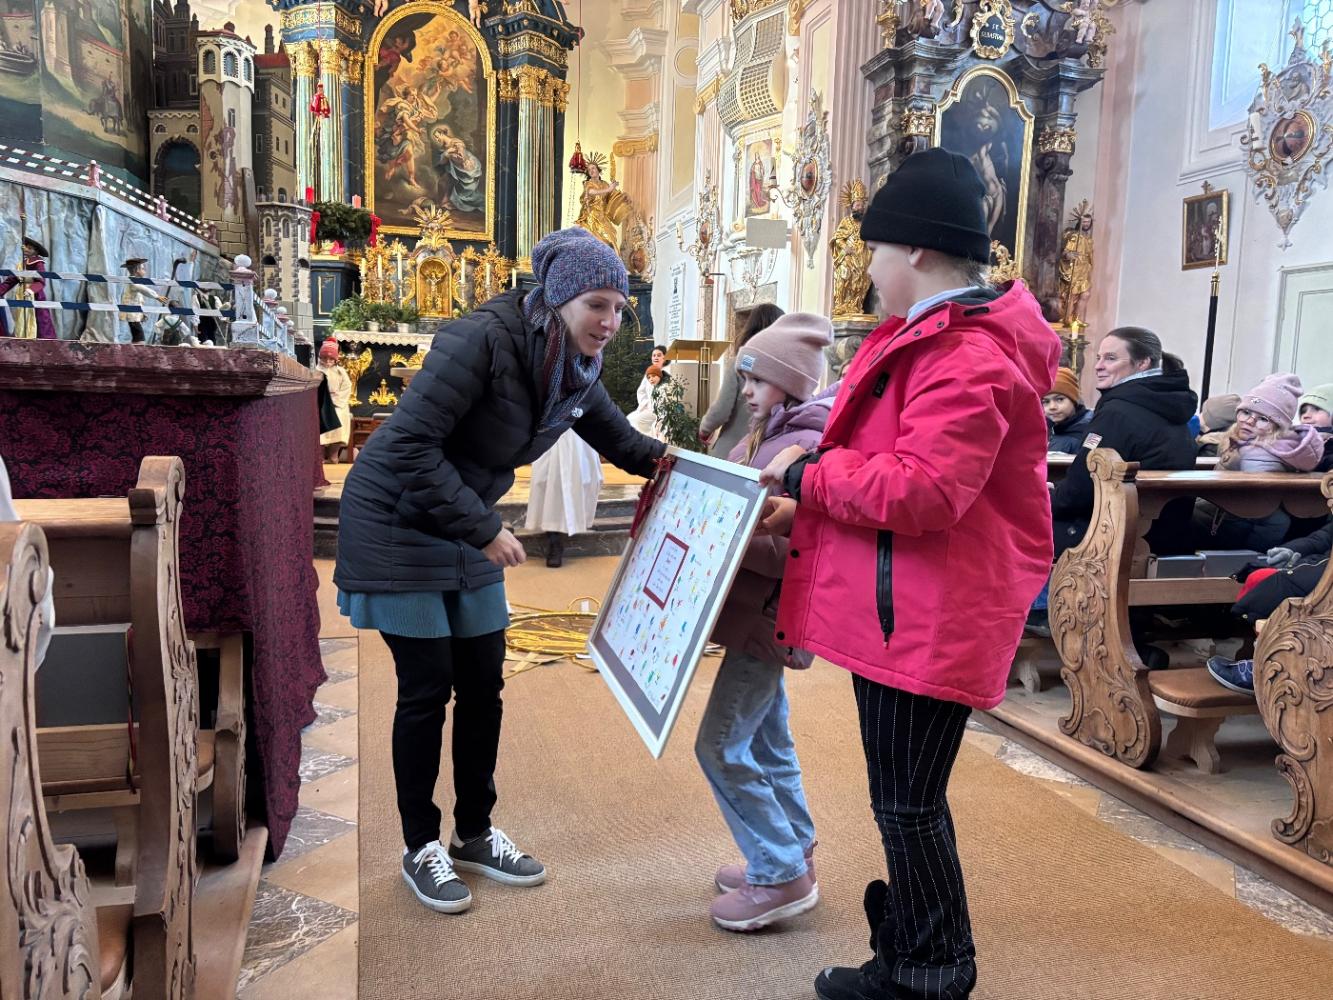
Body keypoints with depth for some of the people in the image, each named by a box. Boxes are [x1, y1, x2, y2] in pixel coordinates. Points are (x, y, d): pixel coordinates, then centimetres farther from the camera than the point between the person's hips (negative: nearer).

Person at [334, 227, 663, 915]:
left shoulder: (578, 373, -3)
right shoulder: (483, 340, -26)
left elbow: (619, 441, 14)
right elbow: (411, 444, -27)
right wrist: (483, 529, -25)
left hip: (467, 529, 7)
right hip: (397, 523, -7)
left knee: (483, 684, 9)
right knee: (426, 690, 0)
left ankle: (474, 834, 26)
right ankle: (419, 847, 19)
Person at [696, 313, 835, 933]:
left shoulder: (807, 448, -18)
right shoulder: (763, 437, 11)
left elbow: (798, 549, -25)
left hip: (769, 618, -10)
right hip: (758, 614, 10)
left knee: (721, 747, -4)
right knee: (767, 742, 19)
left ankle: (781, 875, 10)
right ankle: (792, 856, 34)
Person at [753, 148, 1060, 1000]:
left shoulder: (967, 358, -20)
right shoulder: (937, 338, 16)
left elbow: (922, 490, -29)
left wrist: (810, 474, -16)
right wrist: (809, 502, 12)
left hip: (927, 621, -11)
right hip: (902, 609, 11)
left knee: (909, 804, 3)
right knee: (907, 799, 21)